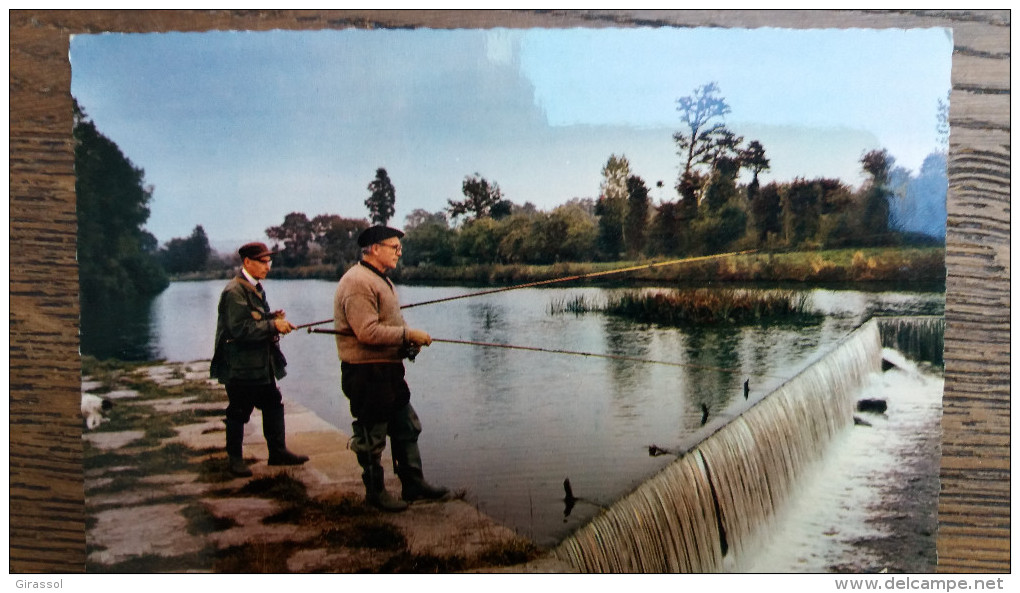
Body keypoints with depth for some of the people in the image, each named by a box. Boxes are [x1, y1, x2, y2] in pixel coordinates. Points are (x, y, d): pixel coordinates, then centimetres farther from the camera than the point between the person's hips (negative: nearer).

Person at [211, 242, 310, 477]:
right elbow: (240, 328, -24)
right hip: (241, 366, -9)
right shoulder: (234, 291, -17)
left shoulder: (256, 287, 12)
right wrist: (273, 325, -22)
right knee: (238, 412, 3)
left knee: (274, 405, 11)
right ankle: (235, 458, 16)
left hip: (262, 364, 9)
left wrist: (274, 316, 2)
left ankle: (278, 452, 20)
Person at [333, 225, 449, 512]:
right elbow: (367, 332, -26)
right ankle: (375, 492, 17)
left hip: (389, 370, 11)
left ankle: (414, 484, 26)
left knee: (407, 428, 16)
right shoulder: (357, 282, -18)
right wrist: (408, 334, -20)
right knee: (371, 437, 3)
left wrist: (408, 341, 6)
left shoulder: (381, 279, 17)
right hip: (367, 372, -11)